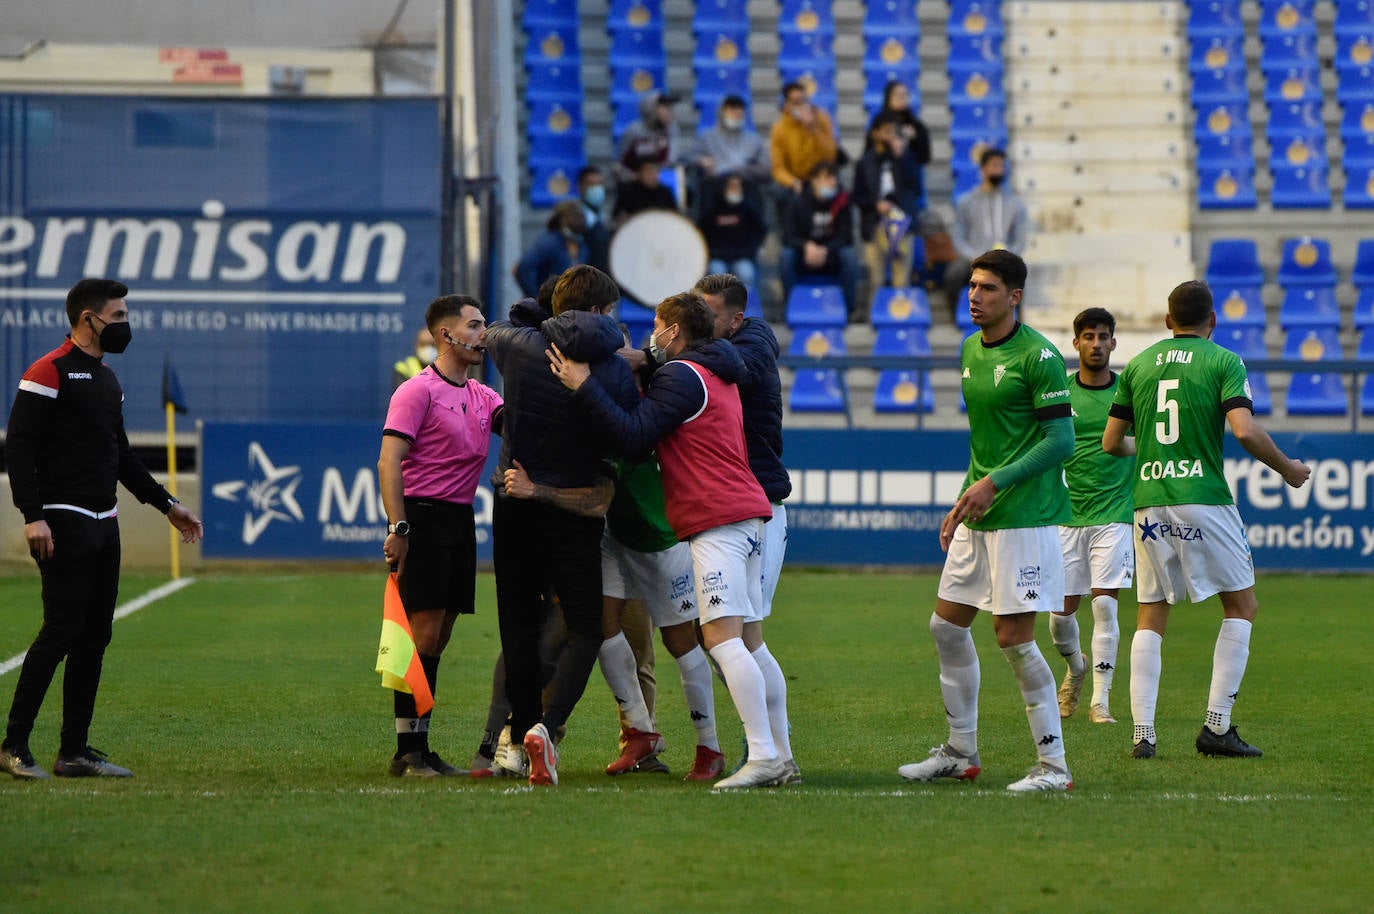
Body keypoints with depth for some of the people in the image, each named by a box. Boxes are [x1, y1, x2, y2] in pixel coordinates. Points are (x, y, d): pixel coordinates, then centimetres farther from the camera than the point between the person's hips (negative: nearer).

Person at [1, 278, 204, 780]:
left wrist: (166, 504, 24)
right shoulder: (49, 372, -9)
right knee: (61, 630, -12)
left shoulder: (107, 379, 18)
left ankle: (74, 751, 12)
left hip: (104, 525, 9)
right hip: (63, 526, -9)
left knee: (94, 636, 7)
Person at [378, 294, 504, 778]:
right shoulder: (419, 391, -7)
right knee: (423, 632, -9)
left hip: (461, 518, 8)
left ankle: (420, 746, 12)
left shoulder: (482, 396, 16)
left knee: (439, 637, 8)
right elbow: (389, 461, -13)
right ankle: (408, 751, -7)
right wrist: (397, 528, -21)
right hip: (424, 516, -8)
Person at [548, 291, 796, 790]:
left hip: (717, 521, -10)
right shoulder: (718, 377, 24)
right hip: (748, 513, 10)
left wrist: (584, 388, -13)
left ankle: (764, 755, -23)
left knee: (722, 638, -15)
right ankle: (778, 753, 8)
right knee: (743, 640, 10)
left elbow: (635, 436, -15)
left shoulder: (682, 376, -6)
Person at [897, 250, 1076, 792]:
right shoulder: (972, 350, 13)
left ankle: (1053, 764, -2)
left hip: (1025, 517, -9)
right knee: (947, 626, 11)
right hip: (979, 516, 9)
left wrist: (996, 482, -22)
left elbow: (1060, 440, -17)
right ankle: (960, 753, 23)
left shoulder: (1038, 356, -14)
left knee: (1014, 636, -10)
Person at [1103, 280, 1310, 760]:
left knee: (1150, 617, 10)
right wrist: (1286, 468, 2)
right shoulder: (1223, 362, -1)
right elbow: (1245, 431, -14)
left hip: (1149, 501, 4)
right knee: (1241, 606, 9)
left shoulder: (1138, 365, 11)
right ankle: (1217, 725, 0)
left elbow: (1110, 441, 13)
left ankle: (1143, 732, -3)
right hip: (1204, 498, -4)